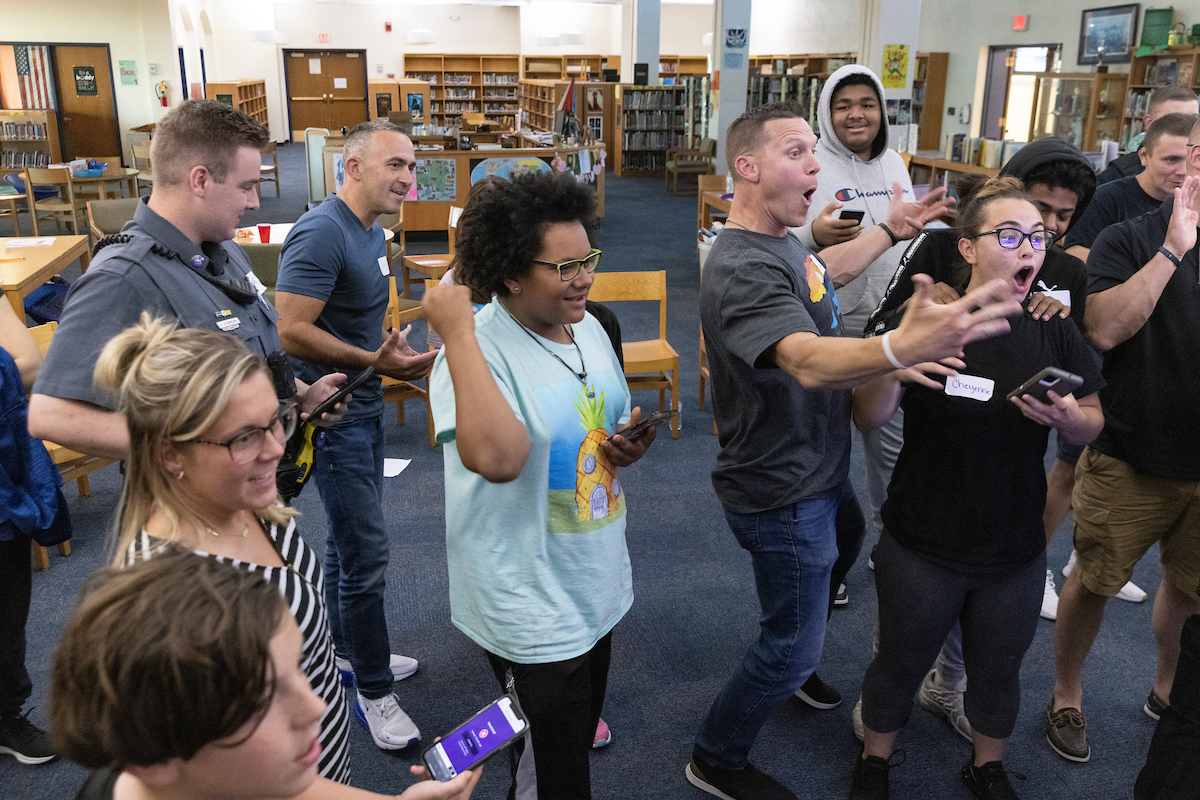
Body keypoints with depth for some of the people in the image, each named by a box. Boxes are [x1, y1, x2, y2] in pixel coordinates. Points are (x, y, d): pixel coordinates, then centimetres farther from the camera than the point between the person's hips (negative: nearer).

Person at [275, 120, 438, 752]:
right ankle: (373, 690, 10)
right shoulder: (322, 234, -22)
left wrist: (394, 350, 13)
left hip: (364, 405, 10)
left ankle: (344, 649, 38)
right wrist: (376, 362, -28)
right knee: (365, 551, -4)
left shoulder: (371, 231, 9)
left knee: (350, 539, 21)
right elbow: (291, 332, -28)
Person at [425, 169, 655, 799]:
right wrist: (458, 333, -37)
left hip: (599, 590, 8)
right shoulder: (475, 352, -22)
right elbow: (498, 457, -41)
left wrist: (631, 442, -6)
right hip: (531, 613, -7)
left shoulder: (588, 328, 2)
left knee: (578, 740, 27)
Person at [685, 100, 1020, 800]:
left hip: (813, 473, 10)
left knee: (841, 550, 33)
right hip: (783, 494, -10)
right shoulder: (743, 269, -30)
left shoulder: (780, 239, 2)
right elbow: (808, 362, -47)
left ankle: (788, 674, 57)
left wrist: (891, 230, 21)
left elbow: (821, 274, 26)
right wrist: (902, 347, -65)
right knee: (795, 648, 5)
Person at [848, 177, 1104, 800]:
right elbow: (867, 420, -11)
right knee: (900, 664, 16)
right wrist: (893, 372, -32)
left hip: (1015, 553, 3)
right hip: (920, 549, -3)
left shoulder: (1054, 331, -3)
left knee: (998, 672, 22)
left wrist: (1066, 418, -20)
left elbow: (1095, 424, 3)